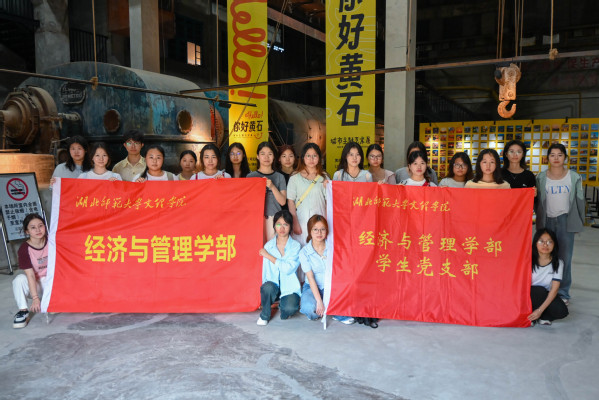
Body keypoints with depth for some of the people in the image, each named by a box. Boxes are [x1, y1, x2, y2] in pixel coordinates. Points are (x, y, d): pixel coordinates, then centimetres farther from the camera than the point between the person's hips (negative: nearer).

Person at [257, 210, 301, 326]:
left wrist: (268, 256, -13)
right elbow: (265, 271, 5)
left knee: (290, 308, -30)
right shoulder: (268, 245, 4)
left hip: (289, 287, -1)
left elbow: (288, 268, -17)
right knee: (267, 287, -34)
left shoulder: (296, 246, -3)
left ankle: (283, 304, 10)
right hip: (273, 285, 1)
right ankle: (264, 315, -5)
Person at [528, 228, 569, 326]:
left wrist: (540, 310, -24)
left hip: (546, 296, 2)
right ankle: (532, 316, -12)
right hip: (529, 295, -1)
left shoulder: (558, 263, -9)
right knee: (540, 291, -34)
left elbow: (554, 289, -15)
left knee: (561, 311, -27)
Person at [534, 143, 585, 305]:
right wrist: (540, 217, 2)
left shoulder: (574, 177, 2)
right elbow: (536, 200, 8)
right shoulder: (541, 177, 3)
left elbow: (579, 200, 7)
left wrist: (580, 221, 7)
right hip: (547, 221, 1)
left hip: (566, 221, -1)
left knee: (564, 258, 1)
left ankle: (563, 293, 12)